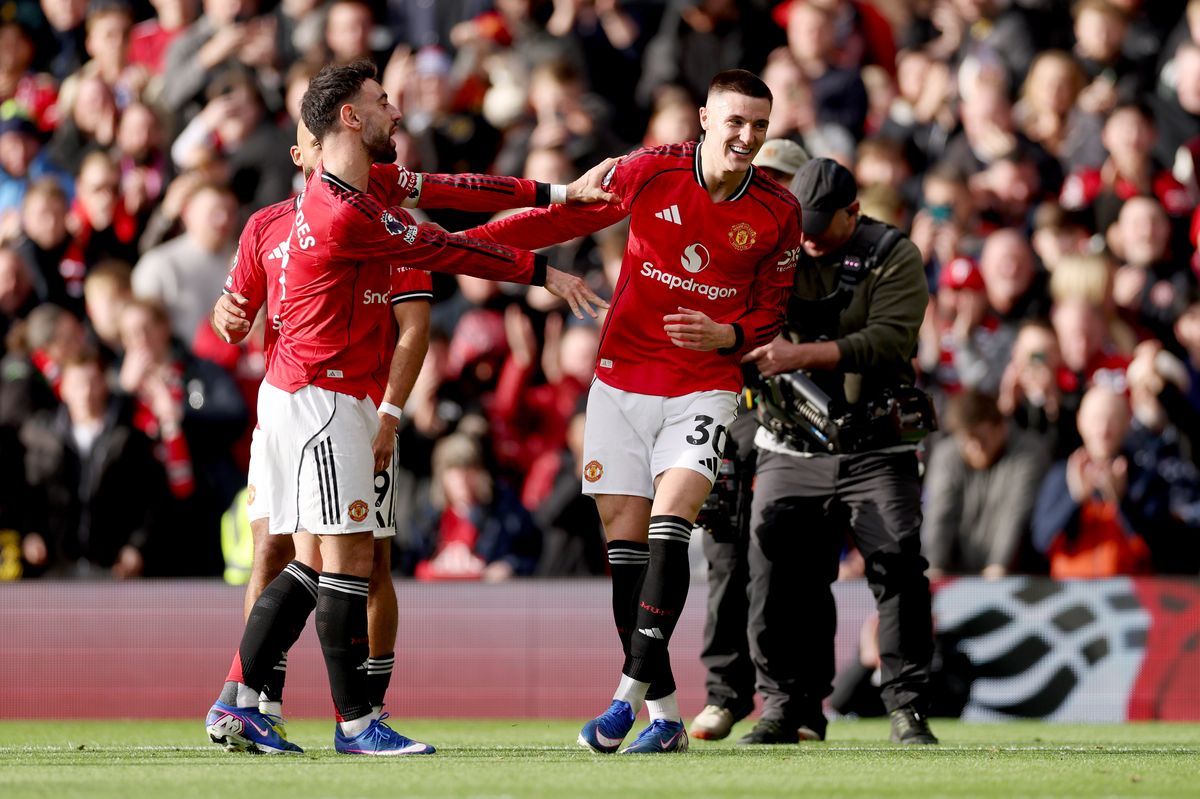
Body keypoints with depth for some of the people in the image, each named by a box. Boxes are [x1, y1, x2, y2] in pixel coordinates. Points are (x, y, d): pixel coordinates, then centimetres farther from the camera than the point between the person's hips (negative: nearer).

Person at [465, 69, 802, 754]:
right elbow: (569, 217, 5)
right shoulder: (651, 172, -5)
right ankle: (666, 716, 6)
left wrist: (728, 334, -12)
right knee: (624, 540, -1)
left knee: (669, 524, -21)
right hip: (623, 382, 1)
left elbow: (771, 309, 9)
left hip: (704, 387, -1)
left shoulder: (778, 212, -2)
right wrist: (465, 241, 1)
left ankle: (632, 693, -23)